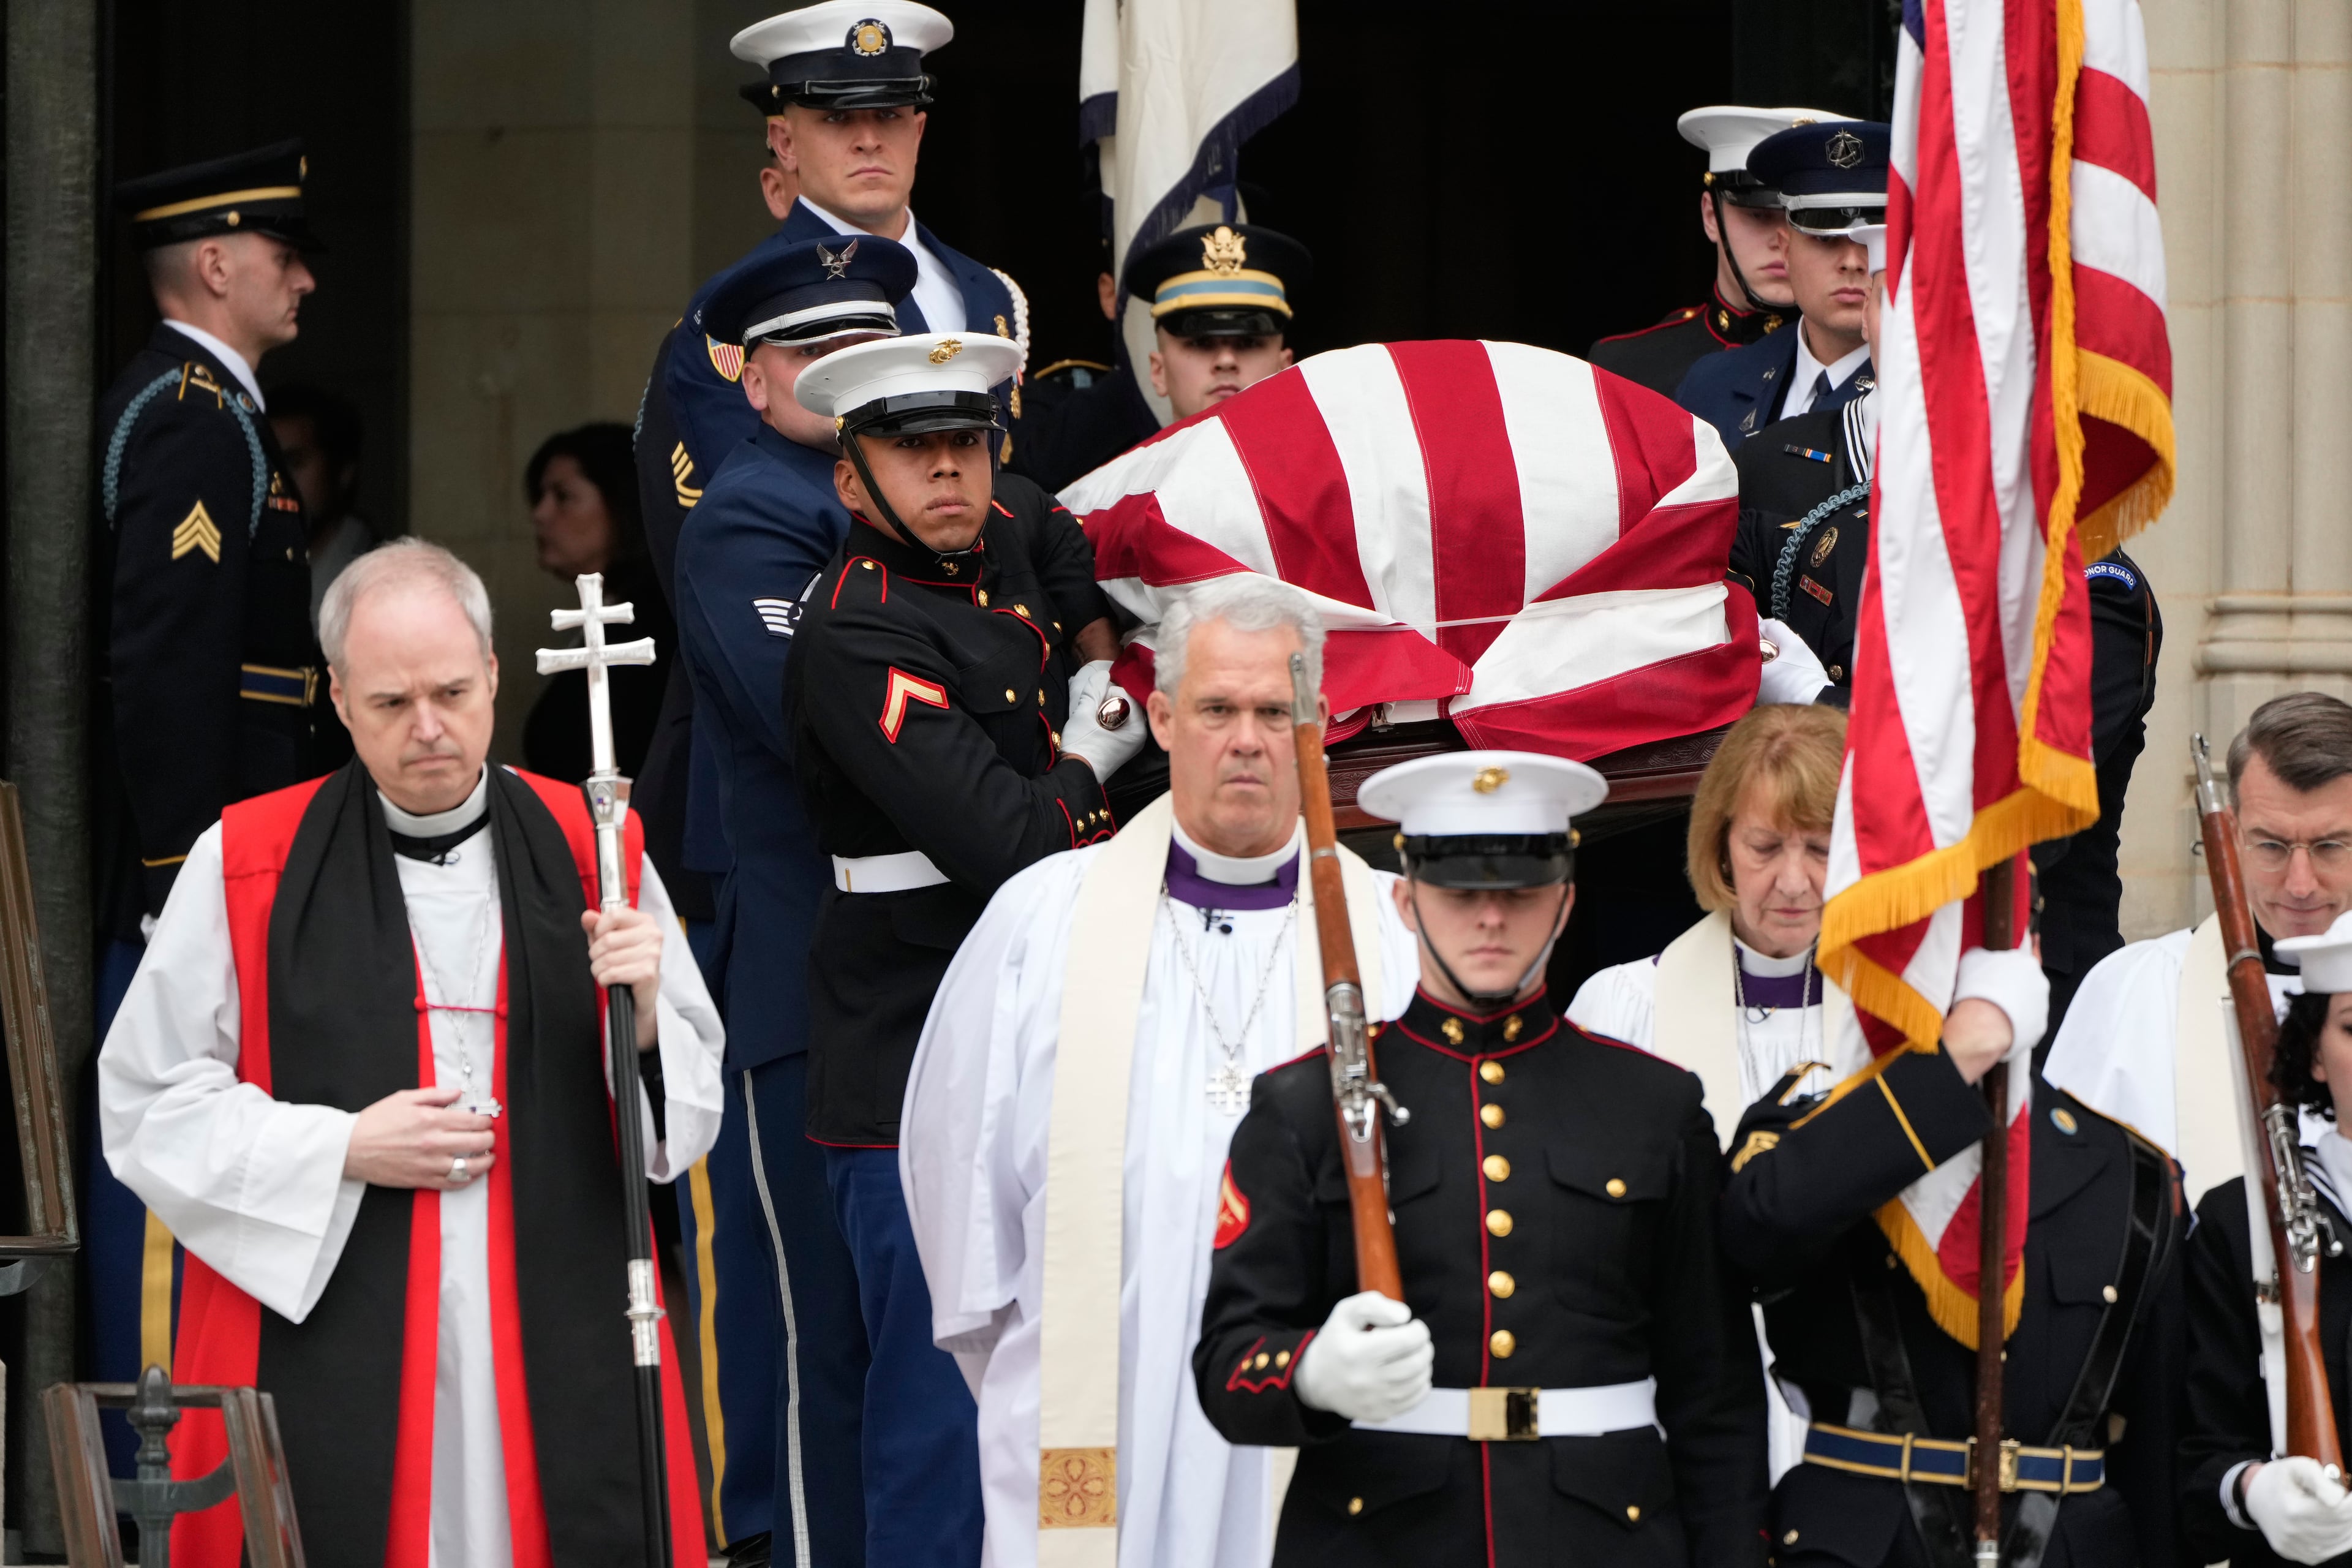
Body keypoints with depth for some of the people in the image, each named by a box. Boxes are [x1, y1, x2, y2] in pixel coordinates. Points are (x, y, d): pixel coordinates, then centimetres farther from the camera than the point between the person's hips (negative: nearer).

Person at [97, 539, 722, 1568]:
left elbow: (695, 1101, 12)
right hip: (324, 1357, -2)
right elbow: (142, 1104, 1)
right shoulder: (247, 865, 1)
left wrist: (645, 1017, -9)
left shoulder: (588, 851, 8)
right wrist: (343, 1150, -9)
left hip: (557, 1356, 2)